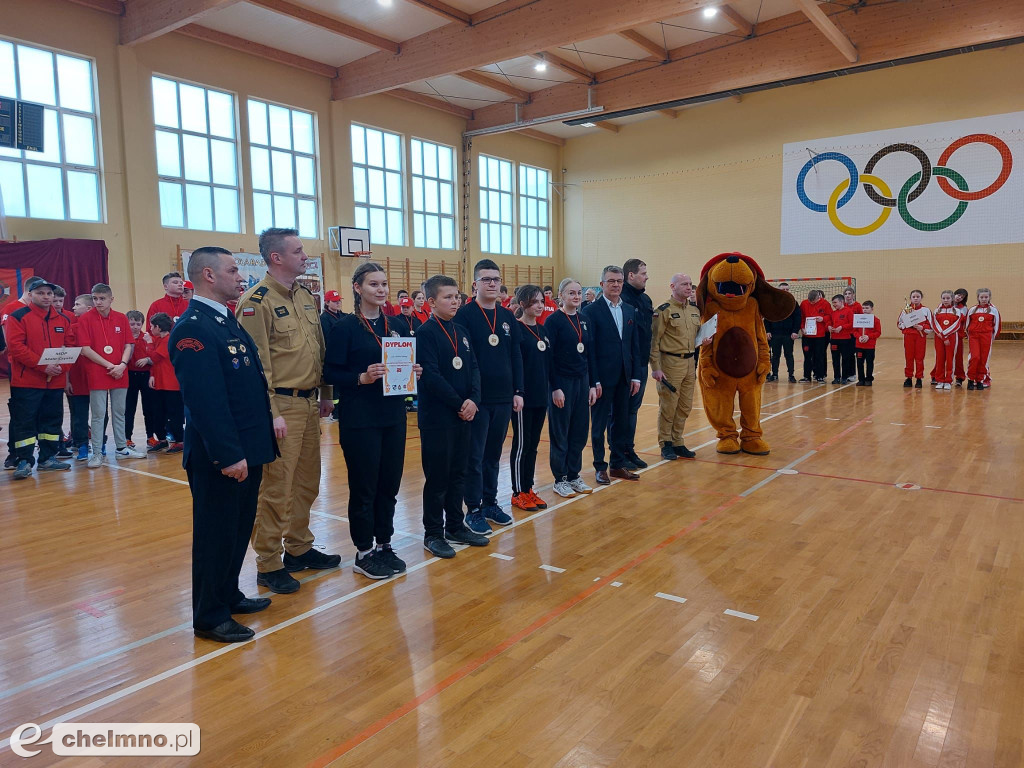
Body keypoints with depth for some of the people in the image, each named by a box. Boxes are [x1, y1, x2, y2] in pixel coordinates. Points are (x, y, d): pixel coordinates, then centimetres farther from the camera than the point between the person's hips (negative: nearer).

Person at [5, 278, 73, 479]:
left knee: (52, 419, 11)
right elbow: (16, 347, -12)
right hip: (26, 381, -5)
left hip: (55, 381, 5)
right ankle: (24, 461, 4)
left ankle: (48, 458, 21)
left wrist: (62, 367, -8)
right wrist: (43, 366, -19)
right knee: (24, 421, -2)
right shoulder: (18, 317, -4)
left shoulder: (63, 320, 11)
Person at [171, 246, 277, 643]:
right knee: (216, 533, 4)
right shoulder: (192, 329, -18)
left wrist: (261, 442, 16)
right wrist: (228, 455, -25)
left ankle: (228, 595, 36)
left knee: (240, 527, 20)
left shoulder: (228, 322, 13)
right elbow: (205, 399, -24)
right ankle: (210, 617, 19)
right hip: (220, 457, -9)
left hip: (247, 451, 9)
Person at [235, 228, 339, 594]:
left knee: (307, 482, 16)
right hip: (281, 405, -8)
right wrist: (271, 412, -18)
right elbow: (256, 362, -15)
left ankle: (299, 548, 31)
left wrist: (326, 395, 16)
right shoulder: (257, 301, -12)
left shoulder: (307, 297, 12)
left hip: (309, 404, 8)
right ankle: (269, 565, 14)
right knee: (276, 488, 0)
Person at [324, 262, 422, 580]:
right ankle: (364, 552, 18)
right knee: (364, 486, 4)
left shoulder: (397, 325, 10)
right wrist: (361, 378, -24)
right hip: (359, 419, -5)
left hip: (393, 416, 5)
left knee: (390, 483, 11)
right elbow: (331, 373, -9)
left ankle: (384, 545, 26)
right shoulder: (345, 327, -6)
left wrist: (413, 372, -6)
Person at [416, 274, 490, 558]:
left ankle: (456, 526, 26)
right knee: (437, 476, 1)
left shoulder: (461, 332, 12)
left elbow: (474, 368, 8)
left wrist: (473, 399, -9)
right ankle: (433, 533, 14)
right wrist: (459, 404, -15)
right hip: (437, 416, -7)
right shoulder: (426, 332, -9)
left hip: (462, 414, 7)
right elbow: (431, 376, -17)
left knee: (458, 473, 14)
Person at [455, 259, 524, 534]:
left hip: (504, 398, 5)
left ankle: (490, 503, 27)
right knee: (475, 456, 3)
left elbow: (516, 356, 12)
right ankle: (474, 510, 14)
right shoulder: (465, 315, -7)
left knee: (494, 453, 14)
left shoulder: (508, 316, 10)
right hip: (477, 398, -5)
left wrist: (518, 391, 7)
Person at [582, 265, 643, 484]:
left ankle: (618, 465, 24)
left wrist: (636, 376, 5)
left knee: (621, 423, 12)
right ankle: (600, 468, 16)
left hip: (624, 378, 6)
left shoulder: (629, 311, 10)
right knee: (599, 424, 5)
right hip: (602, 378, -6)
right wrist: (594, 380, -14)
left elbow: (634, 346, 11)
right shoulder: (591, 311, -7)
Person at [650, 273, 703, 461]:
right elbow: (654, 341, -12)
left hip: (690, 363, 7)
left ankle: (677, 442, 22)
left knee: (685, 406, 11)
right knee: (668, 405, -1)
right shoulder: (664, 310, -9)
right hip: (670, 363, -7)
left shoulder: (695, 311, 13)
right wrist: (655, 368, -16)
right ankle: (666, 444, 11)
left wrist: (704, 340, 4)